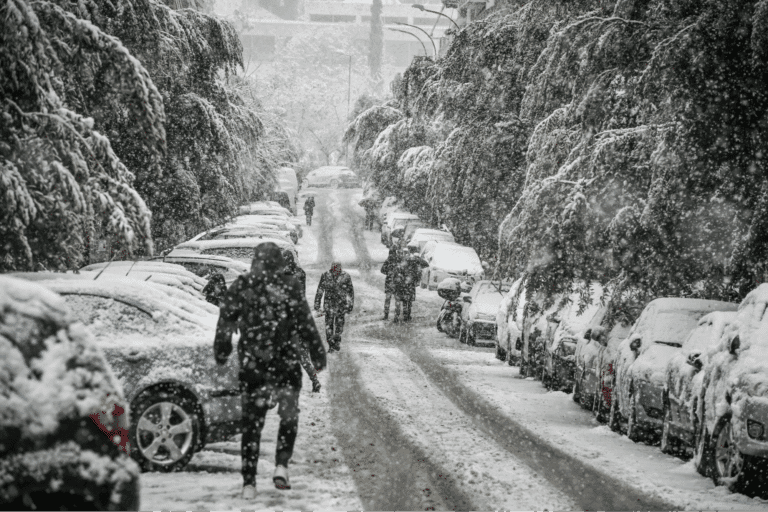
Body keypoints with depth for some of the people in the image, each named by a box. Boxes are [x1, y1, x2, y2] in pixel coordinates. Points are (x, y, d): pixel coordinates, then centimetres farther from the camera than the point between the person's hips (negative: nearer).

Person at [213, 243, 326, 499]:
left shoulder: (240, 286, 2)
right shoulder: (289, 286, -6)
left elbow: (225, 322, 7)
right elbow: (306, 324, -6)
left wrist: (221, 352, 18)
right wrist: (317, 353, 1)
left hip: (251, 364, 2)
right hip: (285, 362, -2)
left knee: (252, 421, 7)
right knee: (289, 415, 15)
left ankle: (249, 482, 3)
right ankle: (281, 465, 1)